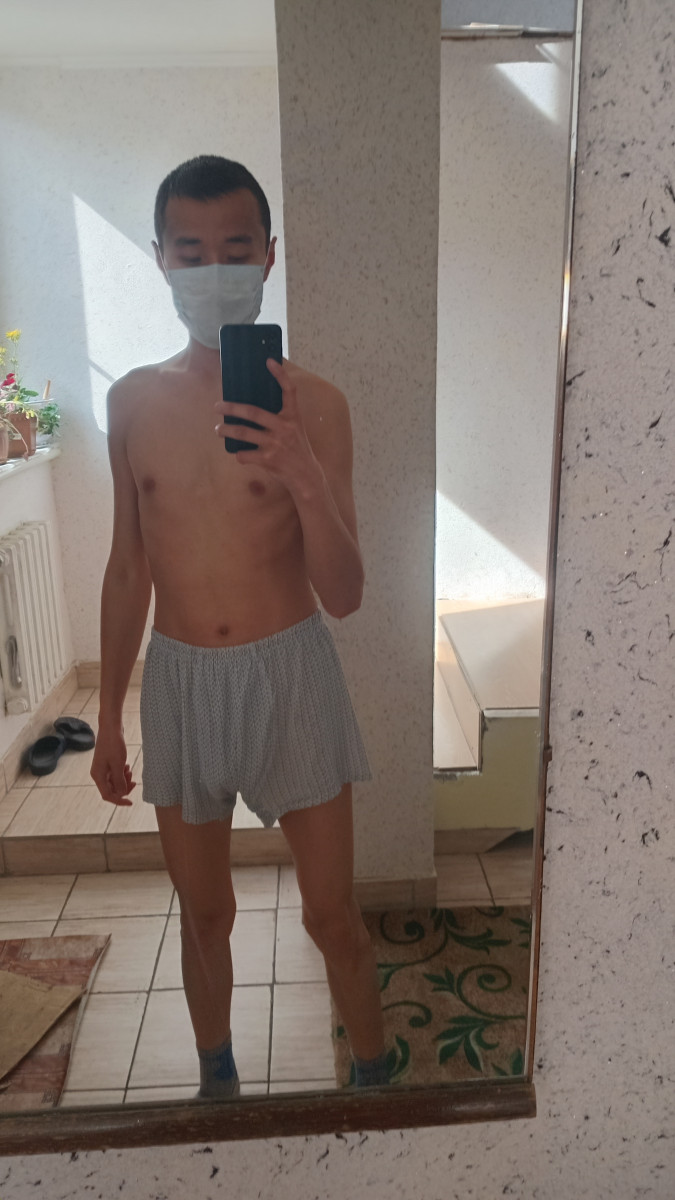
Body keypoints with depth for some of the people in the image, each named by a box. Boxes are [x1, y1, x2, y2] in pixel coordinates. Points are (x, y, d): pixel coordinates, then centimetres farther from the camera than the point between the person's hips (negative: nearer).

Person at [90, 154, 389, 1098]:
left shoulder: (311, 404, -9)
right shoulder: (133, 401, 1)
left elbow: (345, 596, -12)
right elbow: (128, 568, 7)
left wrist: (306, 481, -31)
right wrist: (109, 716, 10)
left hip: (290, 672, -2)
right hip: (177, 677, 3)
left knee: (331, 914, 11)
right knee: (204, 915, 19)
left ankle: (375, 1080, 39)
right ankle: (216, 1081, 47)